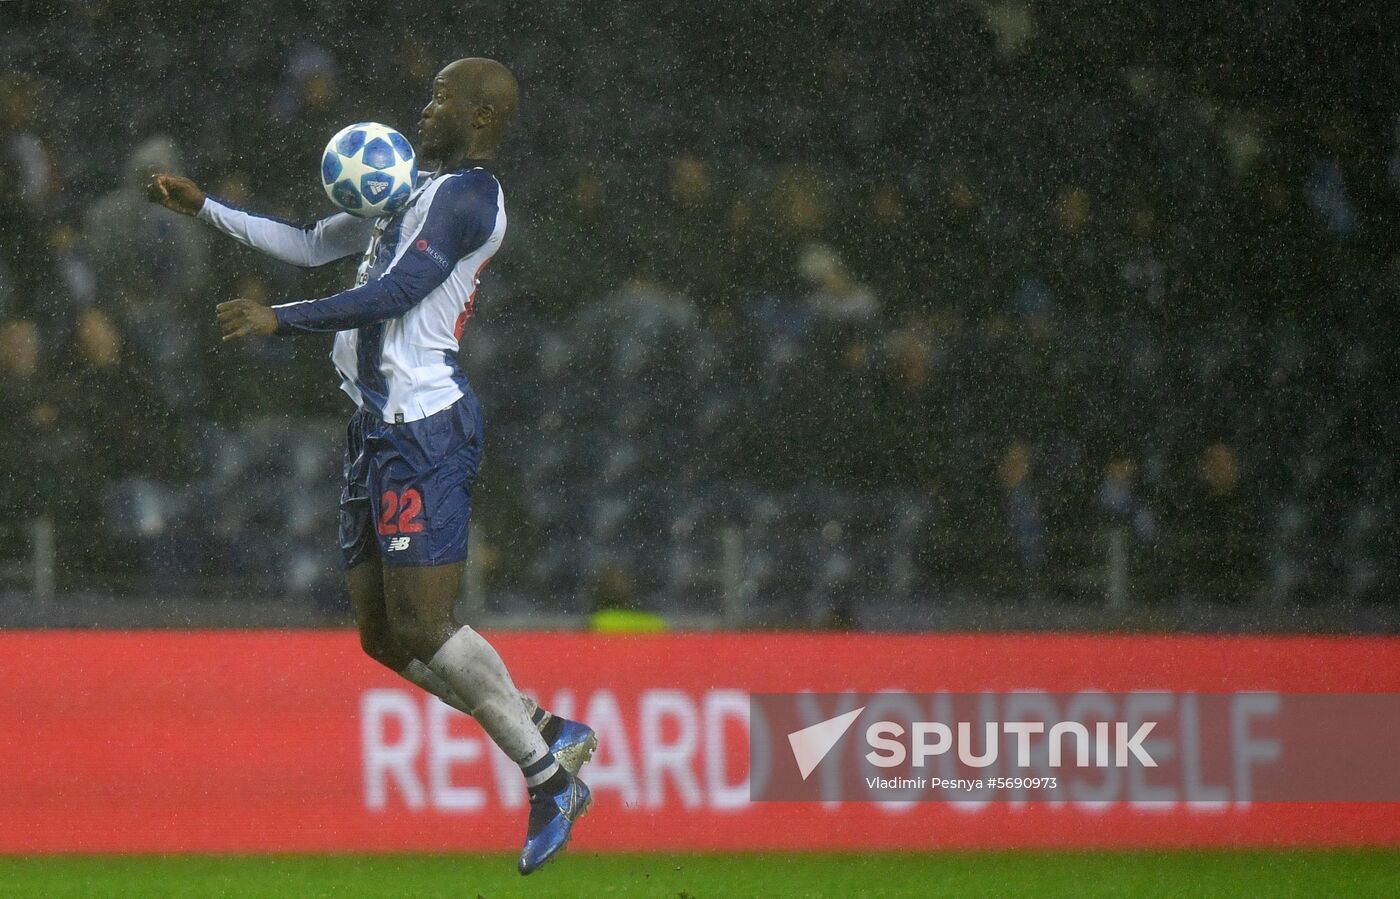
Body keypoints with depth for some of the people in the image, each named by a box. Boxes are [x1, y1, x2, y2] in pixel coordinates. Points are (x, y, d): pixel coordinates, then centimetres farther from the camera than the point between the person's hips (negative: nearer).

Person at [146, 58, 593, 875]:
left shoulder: (466, 197, -9)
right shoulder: (416, 193, 22)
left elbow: (395, 293, -18)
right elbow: (313, 246, 30)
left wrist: (279, 319, -13)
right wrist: (205, 208, 27)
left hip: (425, 430, -10)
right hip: (383, 430, 10)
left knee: (421, 628, -14)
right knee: (385, 635, 7)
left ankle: (549, 776, -8)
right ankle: (550, 736, 11)